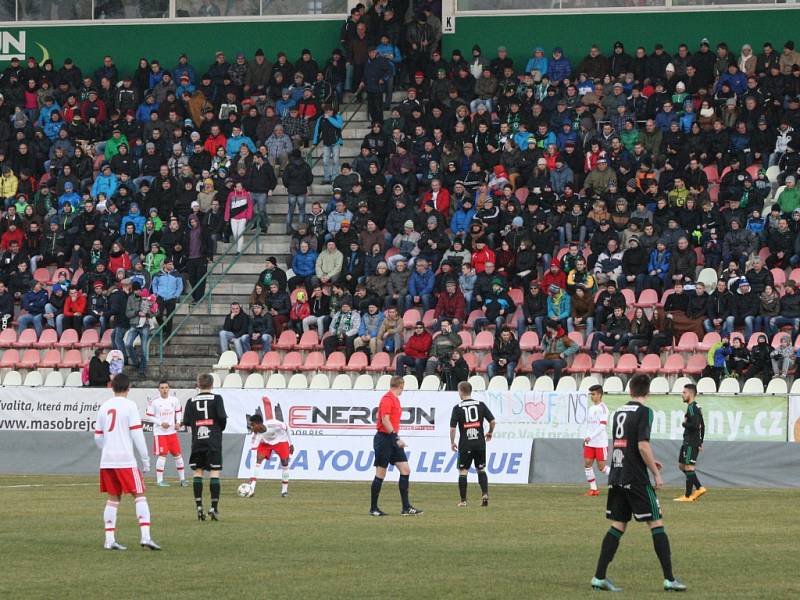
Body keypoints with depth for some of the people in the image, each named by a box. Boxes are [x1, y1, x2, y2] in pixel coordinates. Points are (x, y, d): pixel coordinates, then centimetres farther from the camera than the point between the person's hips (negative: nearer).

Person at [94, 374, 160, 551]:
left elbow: (98, 437, 15)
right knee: (139, 496, -2)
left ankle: (109, 539, 7)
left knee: (113, 498, 12)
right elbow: (136, 434, -11)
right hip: (126, 460, -5)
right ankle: (145, 536, -13)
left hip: (106, 461, 5)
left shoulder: (104, 407, 11)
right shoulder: (129, 405, -6)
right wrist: (145, 458, -5)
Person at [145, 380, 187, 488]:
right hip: (159, 432, -4)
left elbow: (178, 411, 17)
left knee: (177, 454, 6)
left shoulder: (174, 400, 2)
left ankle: (182, 479, 17)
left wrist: (178, 422, 1)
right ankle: (159, 480, -2)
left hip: (172, 431, 4)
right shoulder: (155, 402, -9)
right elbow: (149, 416, -5)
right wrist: (161, 423, -15)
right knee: (162, 455, -10)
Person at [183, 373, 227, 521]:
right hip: (213, 441, -2)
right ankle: (214, 507, -9)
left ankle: (199, 506, 2)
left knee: (198, 472, 8)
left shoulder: (191, 401, 4)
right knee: (215, 473, -2)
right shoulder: (216, 398, -3)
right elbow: (222, 417, -9)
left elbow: (186, 422, 0)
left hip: (197, 441, 2)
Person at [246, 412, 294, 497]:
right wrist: (252, 475, -34)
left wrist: (291, 444, -5)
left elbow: (285, 427, -14)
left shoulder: (273, 424, -37)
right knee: (258, 459, -21)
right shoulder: (255, 436, -32)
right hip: (265, 443, 0)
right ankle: (251, 488, -25)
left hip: (280, 440, 0)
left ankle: (284, 490, 10)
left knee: (284, 462, -8)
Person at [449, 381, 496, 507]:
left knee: (463, 472, 6)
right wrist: (490, 433, 19)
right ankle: (485, 493, -2)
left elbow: (452, 428, -8)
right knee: (481, 469, 15)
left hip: (465, 444, -2)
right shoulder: (481, 405, 3)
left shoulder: (457, 408, -5)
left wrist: (452, 442, 6)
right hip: (480, 443, 2)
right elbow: (492, 421, 0)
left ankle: (463, 500, 5)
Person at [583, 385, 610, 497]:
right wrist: (585, 438, 11)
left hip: (601, 442, -7)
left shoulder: (603, 408, -10)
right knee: (587, 463, -1)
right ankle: (593, 489, 6)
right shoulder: (590, 408, 13)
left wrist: (590, 437, -23)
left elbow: (602, 426, -18)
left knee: (602, 466, -5)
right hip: (589, 442, 7)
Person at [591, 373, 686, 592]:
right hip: (636, 478, -7)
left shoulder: (619, 412, 14)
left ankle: (599, 577, 4)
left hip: (616, 476, 7)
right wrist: (656, 474, -10)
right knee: (656, 524, -2)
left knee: (618, 526, 10)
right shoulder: (644, 412, -9)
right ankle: (669, 579, -4)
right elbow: (643, 445, -18)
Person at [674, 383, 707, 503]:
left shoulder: (692, 408, -15)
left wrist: (685, 424, -8)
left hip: (691, 443, -10)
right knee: (681, 465, 16)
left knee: (689, 467, -6)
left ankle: (688, 496, -4)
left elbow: (695, 425, -27)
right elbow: (702, 426, 21)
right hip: (687, 442, 10)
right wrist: (700, 442, 23)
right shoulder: (696, 407, 16)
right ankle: (699, 488, 16)